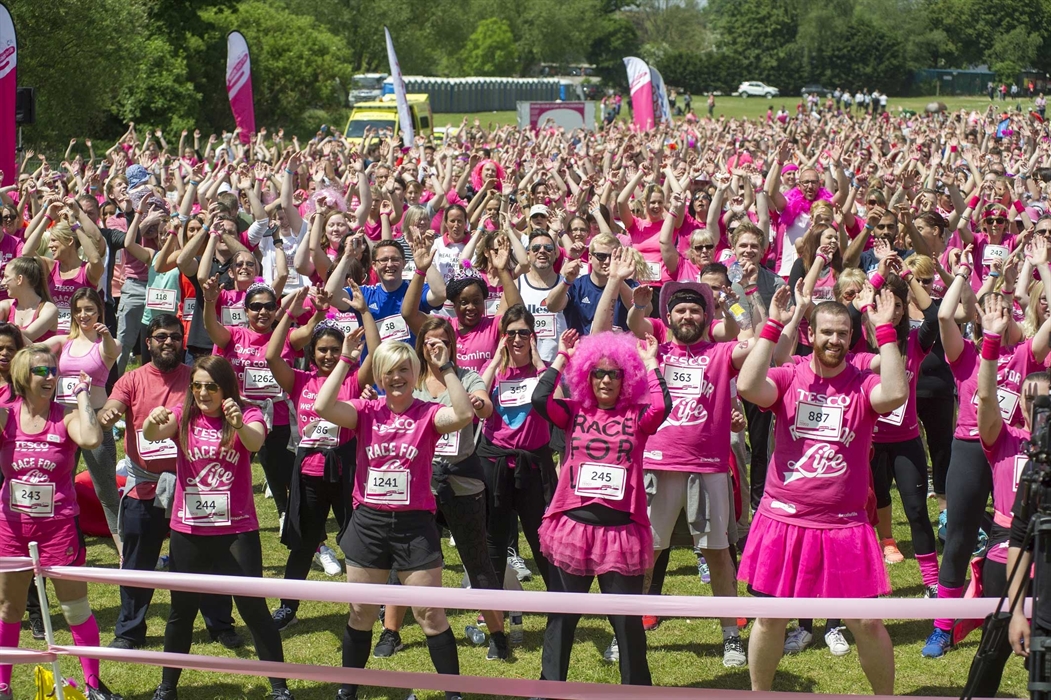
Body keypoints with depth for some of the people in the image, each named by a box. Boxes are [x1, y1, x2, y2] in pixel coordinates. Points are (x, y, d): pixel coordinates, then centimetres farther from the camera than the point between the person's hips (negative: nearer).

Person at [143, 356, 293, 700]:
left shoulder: (247, 415, -6)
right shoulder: (182, 416, 0)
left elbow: (255, 442, -27)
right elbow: (152, 435, -19)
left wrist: (239, 424, -50)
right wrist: (153, 422, -43)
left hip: (237, 530, -2)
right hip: (188, 531, 2)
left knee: (253, 607, 0)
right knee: (182, 610, 12)